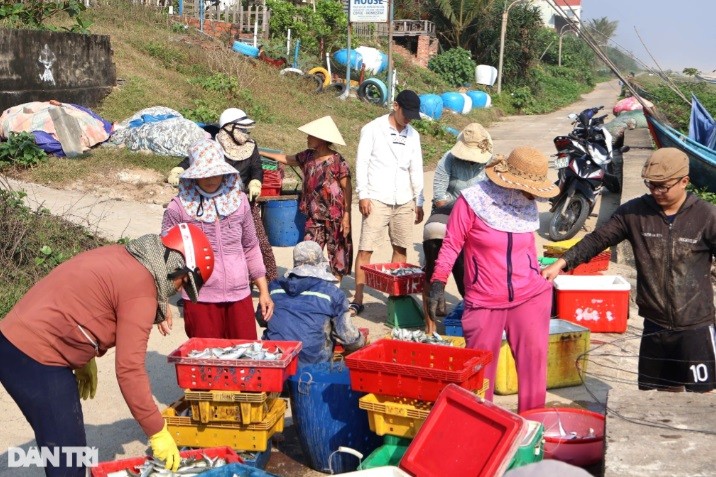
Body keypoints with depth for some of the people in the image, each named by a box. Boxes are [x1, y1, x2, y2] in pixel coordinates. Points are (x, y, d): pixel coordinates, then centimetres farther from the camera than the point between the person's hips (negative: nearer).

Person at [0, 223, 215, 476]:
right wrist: (158, 433, -13)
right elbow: (129, 370, -19)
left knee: (65, 451, 19)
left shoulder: (119, 256, 11)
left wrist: (84, 358, 20)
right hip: (36, 359, -10)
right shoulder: (141, 290, -16)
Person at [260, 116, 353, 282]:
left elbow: (347, 189, -11)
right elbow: (286, 159, 21)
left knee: (337, 253, 4)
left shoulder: (337, 161, -12)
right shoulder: (307, 156, 6)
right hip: (314, 216, 6)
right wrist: (261, 153, 23)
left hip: (335, 216, -6)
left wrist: (347, 216, -15)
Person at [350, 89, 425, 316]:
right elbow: (361, 163, -4)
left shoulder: (412, 135, 12)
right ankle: (357, 300, -2)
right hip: (377, 200, -5)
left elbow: (416, 170, 16)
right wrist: (363, 195, -11)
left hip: (404, 201, 5)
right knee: (365, 249, -7)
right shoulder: (372, 129, -2)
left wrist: (419, 201, 13)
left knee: (401, 249, 8)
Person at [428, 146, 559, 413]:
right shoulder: (473, 201, -13)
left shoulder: (527, 205, 3)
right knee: (480, 368, 6)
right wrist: (438, 283, -15)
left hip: (530, 296, 4)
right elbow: (451, 244, -9)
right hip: (485, 301, -4)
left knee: (534, 358, 1)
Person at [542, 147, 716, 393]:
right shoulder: (634, 212, -3)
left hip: (695, 326, -3)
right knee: (662, 392, 16)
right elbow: (598, 238, -3)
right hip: (655, 324, 3)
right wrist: (562, 262, -16)